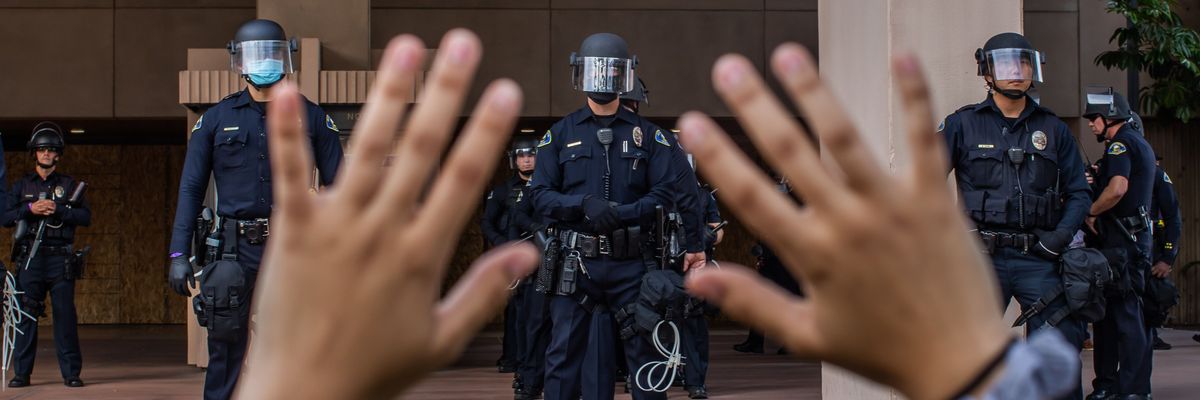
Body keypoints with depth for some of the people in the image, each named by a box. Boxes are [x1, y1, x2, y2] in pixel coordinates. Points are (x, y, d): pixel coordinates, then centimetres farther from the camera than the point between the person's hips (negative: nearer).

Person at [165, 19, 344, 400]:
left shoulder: (311, 118, 6)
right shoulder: (216, 119, 8)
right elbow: (191, 189, 7)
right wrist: (179, 254, -1)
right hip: (235, 249, 1)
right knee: (226, 347, 4)